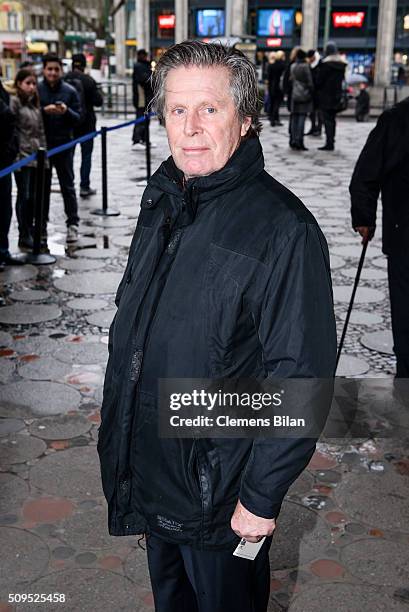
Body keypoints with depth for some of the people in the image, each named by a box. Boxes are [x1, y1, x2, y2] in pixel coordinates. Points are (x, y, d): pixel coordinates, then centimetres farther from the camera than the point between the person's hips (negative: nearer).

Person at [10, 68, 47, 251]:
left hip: (36, 157, 6)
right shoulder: (14, 102, -6)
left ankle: (31, 233, 20)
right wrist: (15, 154, -18)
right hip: (22, 156, -6)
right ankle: (24, 237, 3)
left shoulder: (35, 103, 15)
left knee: (33, 197, 10)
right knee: (24, 196, -2)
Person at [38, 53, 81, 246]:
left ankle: (73, 224, 12)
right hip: (41, 145, 0)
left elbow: (78, 118, 1)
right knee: (43, 187, 7)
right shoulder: (36, 90, 1)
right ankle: (42, 226, 14)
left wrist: (66, 112, -19)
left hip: (64, 145, 0)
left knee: (68, 186, 6)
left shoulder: (70, 91, 2)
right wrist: (44, 110, -19)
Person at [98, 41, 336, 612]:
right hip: (146, 469, 7)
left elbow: (300, 375, -21)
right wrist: (117, 423, 17)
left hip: (220, 489, -6)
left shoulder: (283, 228, -22)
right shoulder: (161, 197, 2)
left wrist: (262, 496, -18)